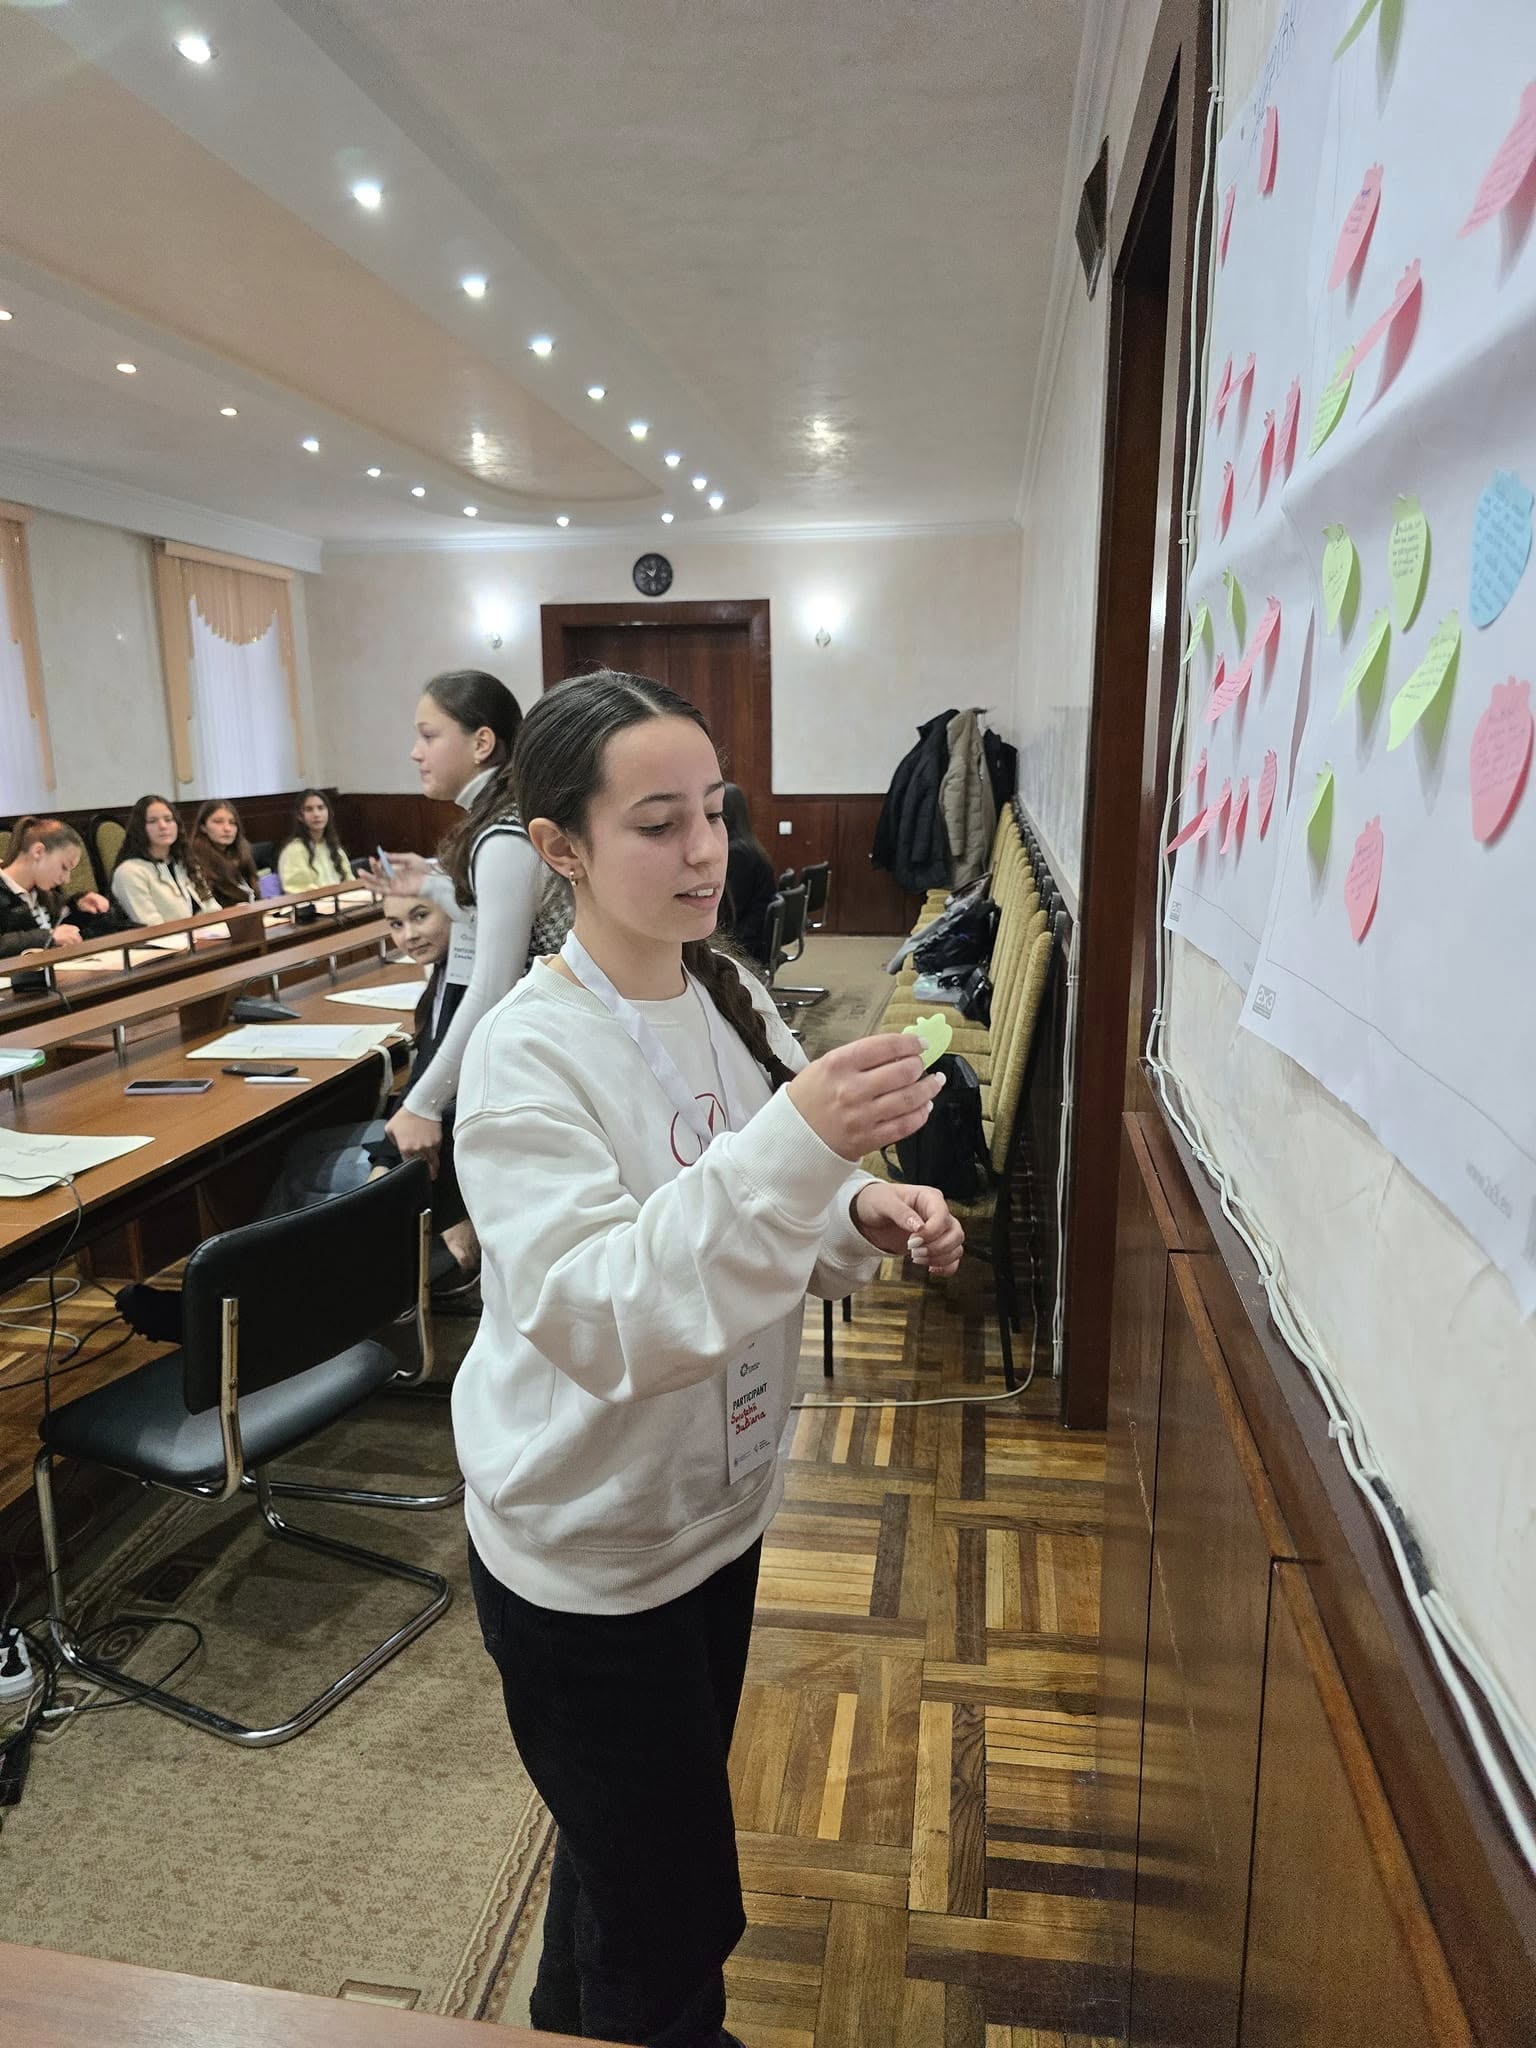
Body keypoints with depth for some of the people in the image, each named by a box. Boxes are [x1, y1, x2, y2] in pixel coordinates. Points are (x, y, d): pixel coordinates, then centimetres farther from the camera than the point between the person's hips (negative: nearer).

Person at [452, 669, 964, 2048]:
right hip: (586, 1556, -7)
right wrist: (797, 1143, -45)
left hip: (714, 1508, 7)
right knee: (674, 1929, 12)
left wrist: (863, 1217, -16)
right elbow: (602, 1324, -35)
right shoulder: (528, 1057, -25)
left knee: (631, 1843, 29)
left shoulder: (730, 996, -4)